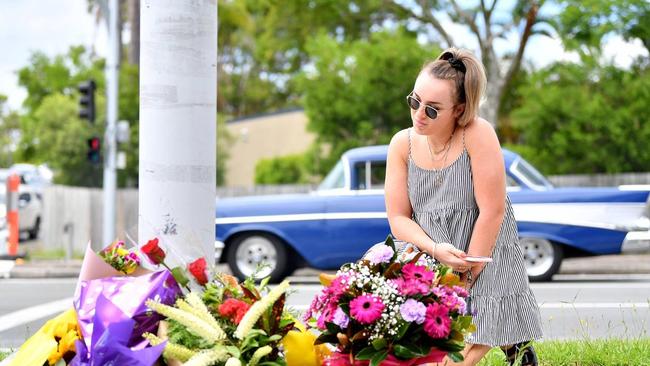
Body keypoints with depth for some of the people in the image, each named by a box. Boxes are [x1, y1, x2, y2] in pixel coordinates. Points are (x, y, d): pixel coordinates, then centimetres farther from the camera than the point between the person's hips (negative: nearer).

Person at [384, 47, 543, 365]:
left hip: (483, 258, -4)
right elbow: (398, 217, -1)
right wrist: (435, 249, -19)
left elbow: (492, 211, -18)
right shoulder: (403, 144, -4)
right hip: (426, 264, 4)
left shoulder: (477, 134, -18)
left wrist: (467, 278, -15)